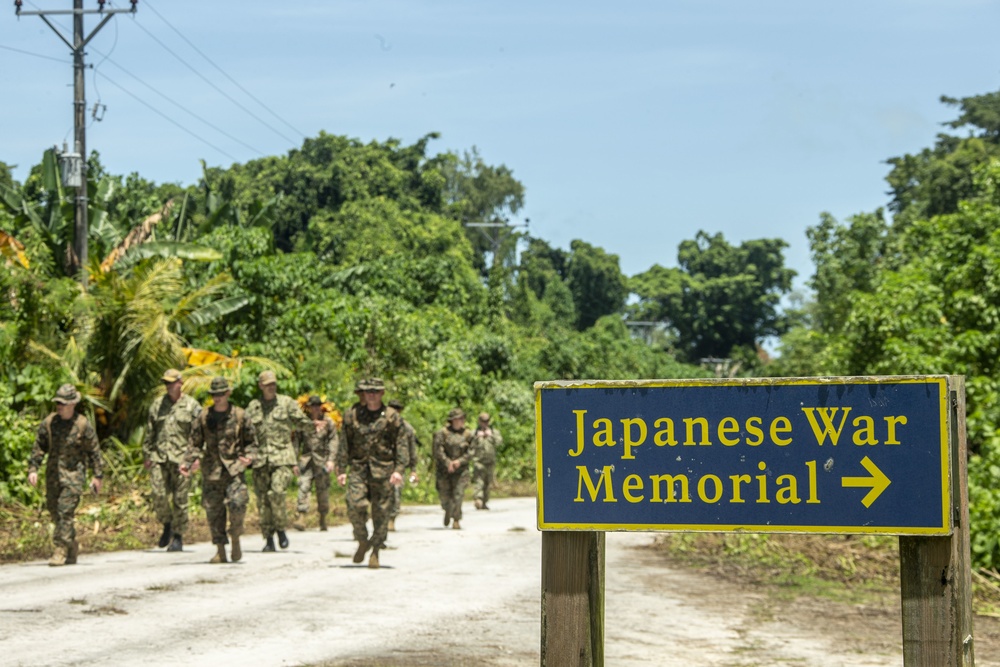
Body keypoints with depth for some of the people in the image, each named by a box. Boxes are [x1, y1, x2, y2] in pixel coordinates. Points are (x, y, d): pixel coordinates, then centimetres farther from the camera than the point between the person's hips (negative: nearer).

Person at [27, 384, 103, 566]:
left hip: (73, 474, -5)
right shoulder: (49, 422, 1)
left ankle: (61, 551, -10)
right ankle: (72, 547, 28)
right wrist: (33, 468, -3)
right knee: (54, 510, 11)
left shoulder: (83, 425, -8)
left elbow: (94, 451, 0)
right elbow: (39, 447, 6)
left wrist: (97, 476, 0)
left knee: (65, 512, -13)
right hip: (53, 474, 5)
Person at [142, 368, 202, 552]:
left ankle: (178, 537, 9)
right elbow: (149, 432, 16)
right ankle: (167, 524, 18)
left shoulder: (191, 406, 2)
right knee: (159, 495, -7)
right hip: (159, 457, 3)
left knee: (180, 499, 0)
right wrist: (146, 455, 11)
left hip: (181, 458, -3)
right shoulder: (157, 404, 12)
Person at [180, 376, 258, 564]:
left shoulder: (240, 416, 3)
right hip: (211, 471, 2)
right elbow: (194, 443, 12)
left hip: (234, 468, -2)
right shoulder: (203, 418, 7)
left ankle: (236, 540, 4)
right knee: (213, 510, 0)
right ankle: (220, 550, 9)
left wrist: (249, 457, -10)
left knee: (237, 504, -19)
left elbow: (251, 442, 8)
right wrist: (187, 463, -2)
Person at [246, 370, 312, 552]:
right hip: (261, 458, 2)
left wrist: (313, 425, -9)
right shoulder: (253, 407, 11)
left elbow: (300, 422, 10)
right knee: (263, 498, 1)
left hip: (282, 456, -2)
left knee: (277, 492, -19)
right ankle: (268, 539, 10)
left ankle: (281, 529, 1)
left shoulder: (287, 402, 7)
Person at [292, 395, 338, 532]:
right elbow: (297, 440, 9)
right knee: (303, 487, -13)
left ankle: (323, 520, 19)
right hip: (306, 458, 0)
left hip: (322, 459, 0)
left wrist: (331, 459, -7)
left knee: (323, 490, 6)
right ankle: (302, 518, -17)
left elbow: (333, 441, 2)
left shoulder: (328, 422, 3)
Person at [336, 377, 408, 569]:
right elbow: (345, 444, 11)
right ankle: (362, 541, 9)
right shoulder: (353, 415, 7)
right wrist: (342, 470, 6)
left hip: (383, 470, -1)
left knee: (381, 512, 0)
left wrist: (399, 470, -9)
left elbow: (401, 445, 2)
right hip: (358, 469, 1)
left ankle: (375, 552, 12)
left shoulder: (392, 417, 3)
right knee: (355, 505, -15)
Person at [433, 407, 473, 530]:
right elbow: (438, 450, -9)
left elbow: (470, 451, 3)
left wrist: (460, 461, -11)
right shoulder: (442, 433, -5)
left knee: (458, 495, -9)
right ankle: (448, 511, 37)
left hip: (461, 468, 1)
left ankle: (456, 521, -3)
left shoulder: (467, 434, 3)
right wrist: (448, 463, -16)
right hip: (444, 469, -1)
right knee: (445, 495, 5)